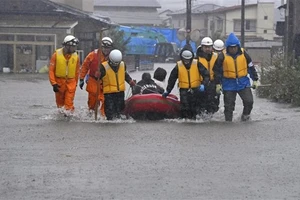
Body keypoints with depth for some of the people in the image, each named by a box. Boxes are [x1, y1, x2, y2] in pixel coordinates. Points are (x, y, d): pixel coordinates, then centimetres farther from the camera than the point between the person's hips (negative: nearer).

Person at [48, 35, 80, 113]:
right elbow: (51, 70, -6)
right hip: (59, 82, 0)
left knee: (69, 103, -9)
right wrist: (53, 83, -13)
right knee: (60, 103, 12)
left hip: (71, 83, 1)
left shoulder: (76, 56, -1)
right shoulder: (56, 55, -9)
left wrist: (75, 83, 15)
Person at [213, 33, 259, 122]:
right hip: (229, 84, -1)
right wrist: (218, 84, -2)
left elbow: (251, 67, 10)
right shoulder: (222, 56, -5)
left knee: (249, 101, -7)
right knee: (229, 105, 3)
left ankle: (246, 116, 17)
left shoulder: (243, 54, 0)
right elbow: (217, 70, 1)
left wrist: (255, 80, 10)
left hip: (243, 82, 1)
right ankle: (228, 121, 15)